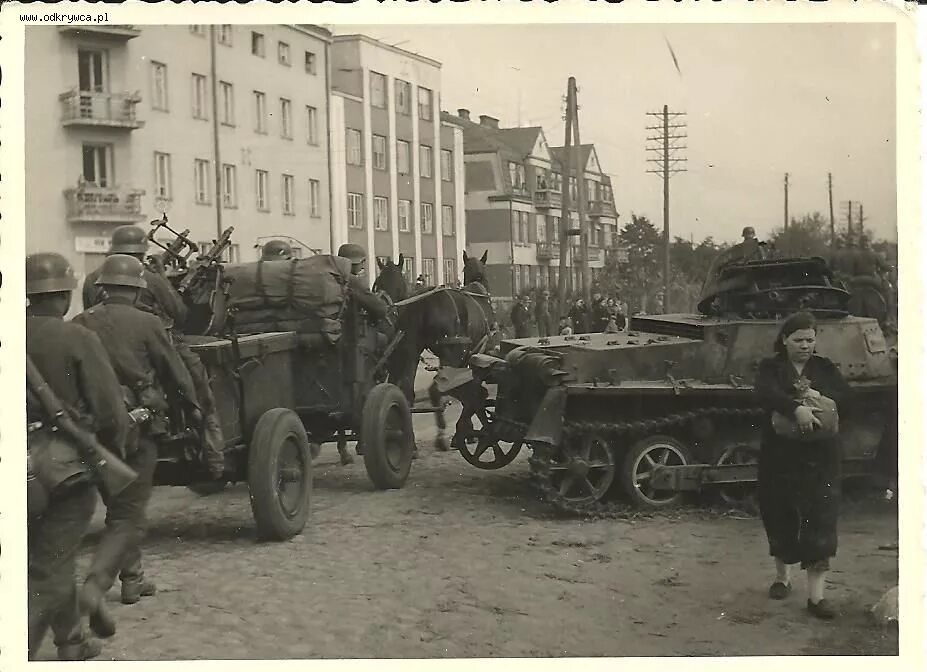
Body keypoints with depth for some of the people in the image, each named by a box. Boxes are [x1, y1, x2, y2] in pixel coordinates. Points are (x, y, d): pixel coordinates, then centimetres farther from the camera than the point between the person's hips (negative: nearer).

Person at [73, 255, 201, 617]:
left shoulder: (79, 324, 3)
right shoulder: (146, 324, -7)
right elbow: (174, 372, 2)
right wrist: (193, 406, 18)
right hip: (136, 427, -4)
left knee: (119, 504, 22)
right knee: (128, 514, 1)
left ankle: (132, 578, 28)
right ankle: (95, 584, -16)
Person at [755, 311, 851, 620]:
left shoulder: (824, 367, 11)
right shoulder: (771, 367, 1)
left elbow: (846, 395, -2)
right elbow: (766, 393, -20)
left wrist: (821, 396, -21)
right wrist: (796, 408, -37)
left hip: (820, 457, 1)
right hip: (781, 456, -1)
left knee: (820, 520, -6)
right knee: (780, 516, 10)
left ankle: (816, 595, -7)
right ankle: (782, 577, 33)